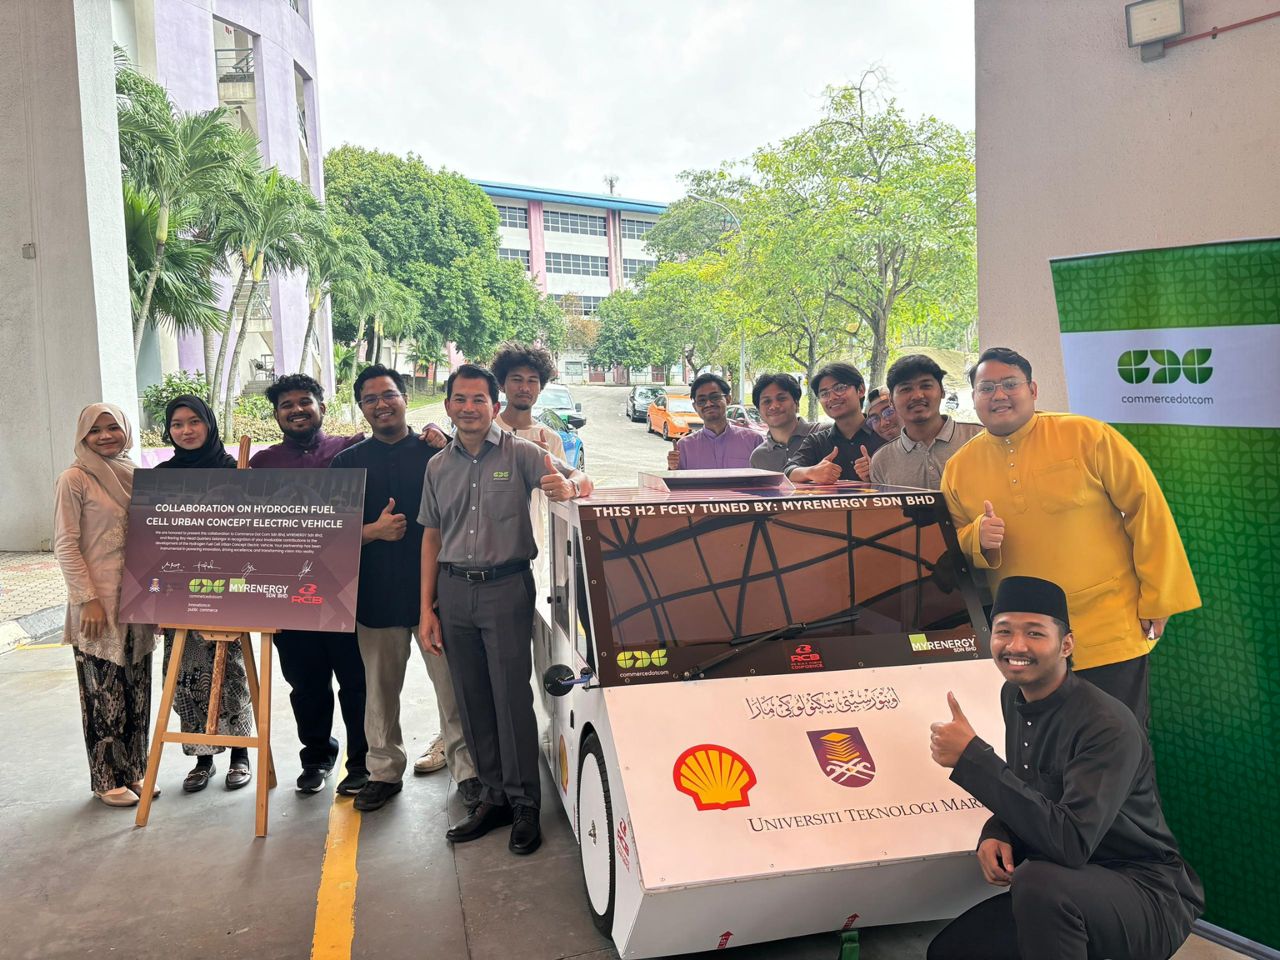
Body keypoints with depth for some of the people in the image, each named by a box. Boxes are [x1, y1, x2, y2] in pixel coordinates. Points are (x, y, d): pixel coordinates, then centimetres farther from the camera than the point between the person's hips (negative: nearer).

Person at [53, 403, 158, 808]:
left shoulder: (135, 476, 9)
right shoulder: (74, 479, -7)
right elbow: (65, 545, -9)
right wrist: (88, 599, -14)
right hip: (98, 603, -5)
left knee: (137, 691, 11)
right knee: (104, 695, 2)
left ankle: (134, 770, 23)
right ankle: (107, 780, 14)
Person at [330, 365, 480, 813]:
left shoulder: (437, 452, 3)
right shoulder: (348, 462, 7)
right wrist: (374, 531, -13)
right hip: (377, 592, 2)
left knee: (453, 684, 3)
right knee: (380, 689, 13)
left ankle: (467, 767, 18)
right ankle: (385, 771, 29)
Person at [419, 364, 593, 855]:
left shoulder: (520, 454, -3)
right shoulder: (438, 466, 9)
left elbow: (579, 478, -12)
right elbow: (432, 538, 12)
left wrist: (568, 486, -38)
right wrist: (426, 609, 7)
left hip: (506, 587, -4)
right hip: (454, 591, 4)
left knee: (512, 697, -3)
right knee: (472, 700, 10)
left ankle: (525, 805, 11)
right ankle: (493, 797, 24)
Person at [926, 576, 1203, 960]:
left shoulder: (1106, 726, -25)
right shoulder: (1013, 696, 0)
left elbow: (1072, 844, -35)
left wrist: (971, 756, -34)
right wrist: (997, 833, -9)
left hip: (1149, 897, -8)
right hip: (1062, 896, 8)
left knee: (1039, 882, -36)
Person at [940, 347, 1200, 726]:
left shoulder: (1087, 436, -8)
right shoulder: (958, 468, 2)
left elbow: (1147, 509, -6)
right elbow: (953, 548, 10)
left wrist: (1159, 599, -7)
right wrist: (977, 538, -13)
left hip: (1109, 634, -3)